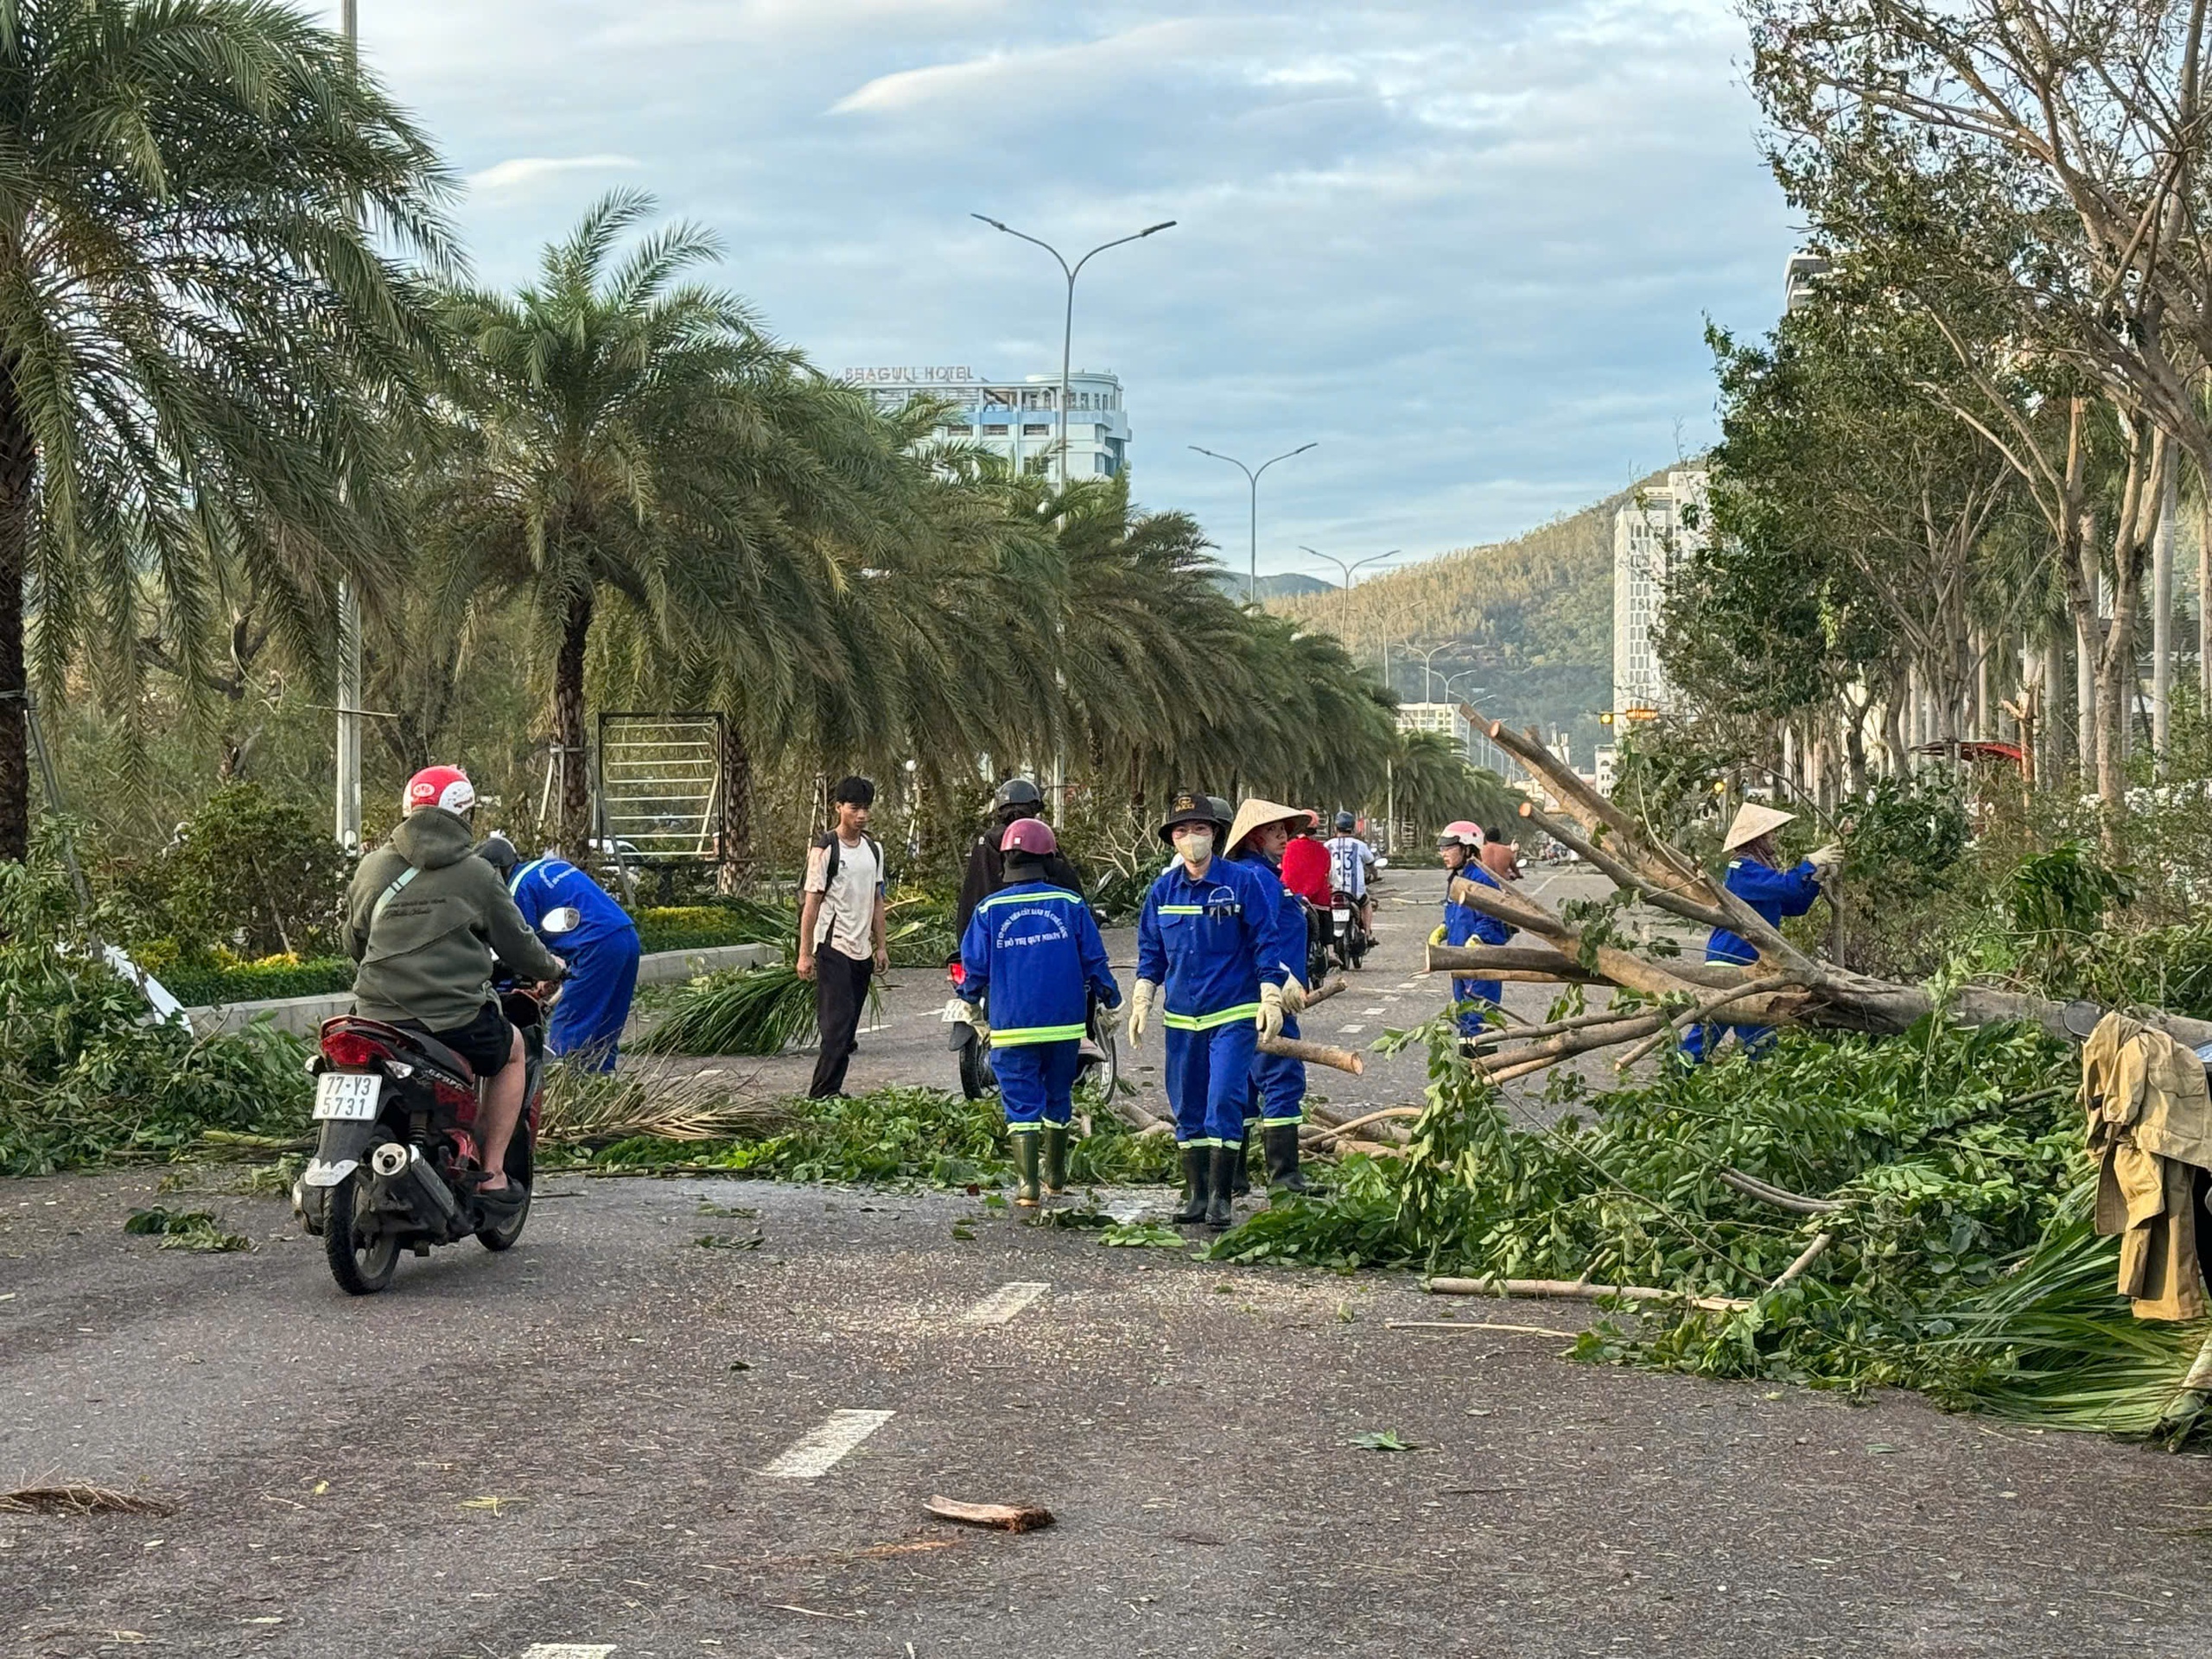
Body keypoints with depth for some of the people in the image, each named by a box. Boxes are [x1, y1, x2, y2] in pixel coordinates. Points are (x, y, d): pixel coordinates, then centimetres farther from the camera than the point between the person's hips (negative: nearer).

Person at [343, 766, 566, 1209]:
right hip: (455, 1018, -4)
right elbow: (516, 943, 6)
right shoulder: (476, 874, -2)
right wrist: (551, 968, 28)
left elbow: (353, 944, 20)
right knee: (511, 1048, 26)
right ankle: (490, 1174, 19)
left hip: (378, 1018, 4)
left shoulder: (371, 868, 8)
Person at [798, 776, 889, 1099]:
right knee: (838, 1023, -13)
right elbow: (812, 903, -8)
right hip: (833, 947, -7)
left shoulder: (874, 849, 11)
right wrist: (805, 953, -10)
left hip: (862, 951, 7)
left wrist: (880, 947, 16)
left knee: (848, 1027, 8)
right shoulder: (825, 849, -9)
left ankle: (829, 1091, 14)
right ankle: (823, 1093, -11)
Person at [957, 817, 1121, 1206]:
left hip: (1012, 1027, -1)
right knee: (1058, 1098, 17)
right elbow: (1094, 961, 1)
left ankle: (1027, 1184, -6)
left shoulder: (989, 910, -4)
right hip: (1065, 1024, 2)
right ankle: (1055, 1178, 29)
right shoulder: (1070, 904, -3)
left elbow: (974, 966, 2)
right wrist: (1110, 1002, 15)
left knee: (1022, 1104, 2)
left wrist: (973, 1010, 20)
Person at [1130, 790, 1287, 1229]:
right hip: (1181, 1018, 4)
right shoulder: (1163, 890, 7)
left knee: (1224, 1103, -11)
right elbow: (1151, 952, 14)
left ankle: (1220, 1197, -4)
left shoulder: (1243, 882, -5)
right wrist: (1141, 1003, 7)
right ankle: (1195, 1194, 19)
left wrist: (1270, 999, -8)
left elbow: (1264, 943, -3)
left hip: (1233, 1015, -4)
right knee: (1187, 1108, 9)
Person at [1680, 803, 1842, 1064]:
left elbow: (1795, 905, 17)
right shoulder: (1743, 869, -15)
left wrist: (1816, 878, 3)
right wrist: (1811, 863, -20)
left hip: (1752, 963, 10)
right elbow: (1784, 886, -28)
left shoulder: (1764, 868, 15)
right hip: (1728, 962, -10)